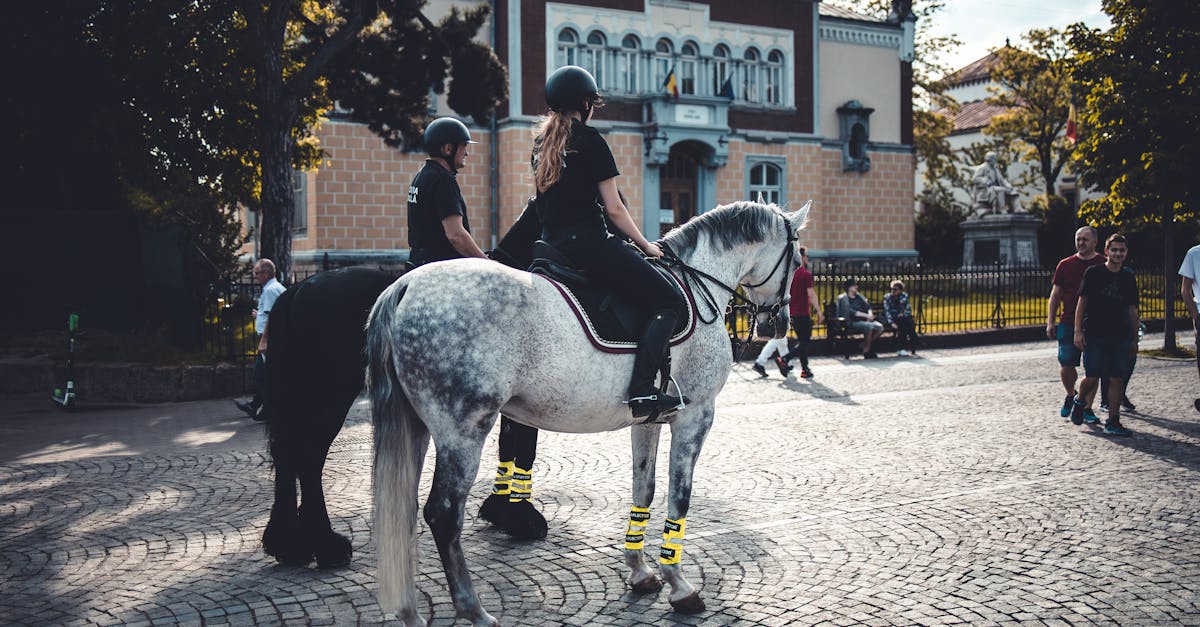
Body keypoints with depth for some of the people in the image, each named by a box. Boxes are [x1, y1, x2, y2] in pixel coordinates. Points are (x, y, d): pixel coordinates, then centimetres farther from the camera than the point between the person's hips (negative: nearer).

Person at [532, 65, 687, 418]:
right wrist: (646, 246, 6)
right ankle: (642, 392, -20)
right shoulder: (589, 139, -5)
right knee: (668, 300, -7)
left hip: (551, 245, 9)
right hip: (588, 243, -9)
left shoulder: (541, 140, 17)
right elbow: (613, 208, -7)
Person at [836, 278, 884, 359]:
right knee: (868, 326, -33)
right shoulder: (843, 298, -3)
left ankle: (865, 344, -1)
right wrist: (866, 315, -20)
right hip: (851, 323, -7)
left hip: (863, 321, 7)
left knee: (879, 327, -17)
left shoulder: (859, 297, 19)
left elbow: (868, 307, 12)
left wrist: (870, 314, -12)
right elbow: (851, 312, -15)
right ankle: (866, 351, -22)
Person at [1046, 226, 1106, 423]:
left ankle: (1086, 407, 14)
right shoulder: (1065, 265, 8)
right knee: (1066, 366, -4)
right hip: (1069, 324, 1)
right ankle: (1071, 395, 25)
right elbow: (1055, 295, 11)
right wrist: (1050, 322, 4)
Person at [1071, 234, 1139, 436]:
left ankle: (1112, 422, 6)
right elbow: (1082, 302, 0)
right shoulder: (1093, 273, 0)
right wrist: (1078, 332, -7)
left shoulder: (1128, 278, 11)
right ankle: (1079, 402, 26)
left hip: (1120, 336, 4)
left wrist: (1134, 339, 15)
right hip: (1094, 335, -3)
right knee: (1092, 377, -5)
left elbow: (1132, 311, 16)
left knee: (1117, 379, -1)